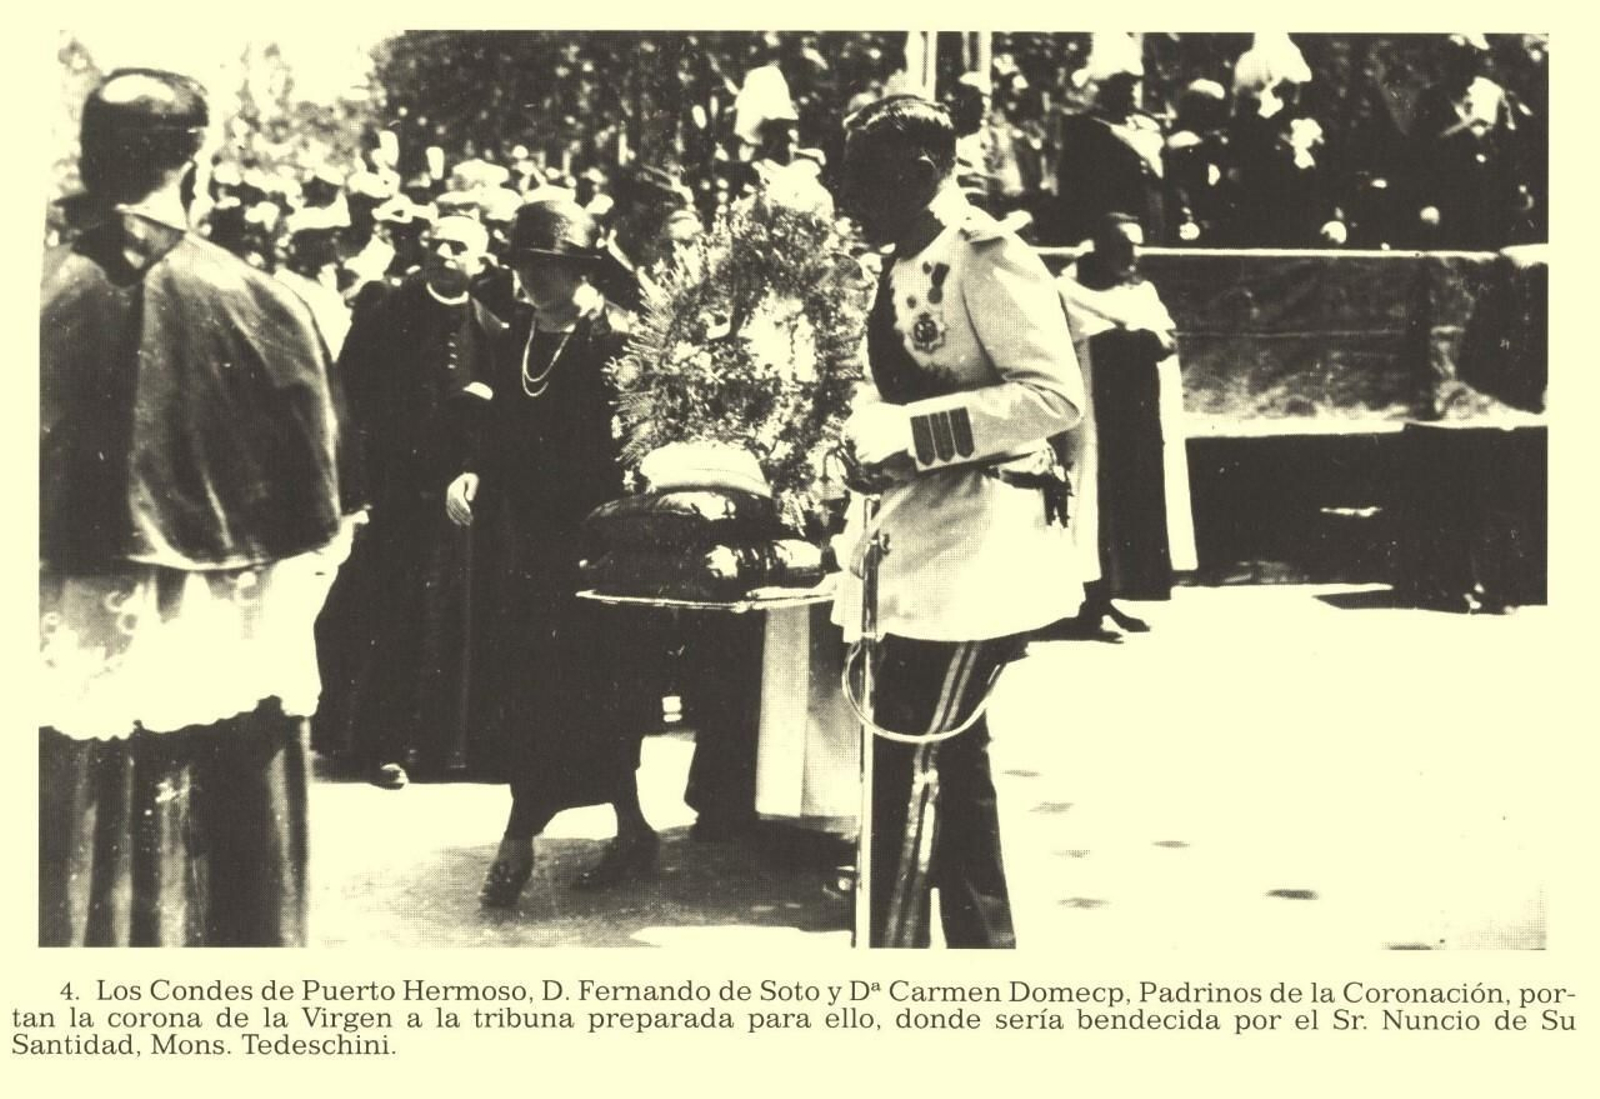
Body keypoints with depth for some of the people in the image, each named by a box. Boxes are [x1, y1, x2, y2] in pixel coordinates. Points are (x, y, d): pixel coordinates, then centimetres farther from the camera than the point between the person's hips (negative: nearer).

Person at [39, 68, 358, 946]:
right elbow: (318, 499, -4)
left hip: (78, 640, 1)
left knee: (80, 884, 13)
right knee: (234, 887, 11)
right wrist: (294, 584, 12)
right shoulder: (257, 303, -11)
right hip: (224, 641, -1)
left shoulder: (44, 295, -7)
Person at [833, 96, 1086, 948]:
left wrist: (909, 431, -23)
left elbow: (1056, 395, -21)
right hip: (918, 555, 9)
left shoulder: (986, 257, -12)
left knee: (901, 763, -9)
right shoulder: (904, 272, 14)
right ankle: (983, 941, 25)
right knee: (949, 758, 14)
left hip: (978, 555, -9)